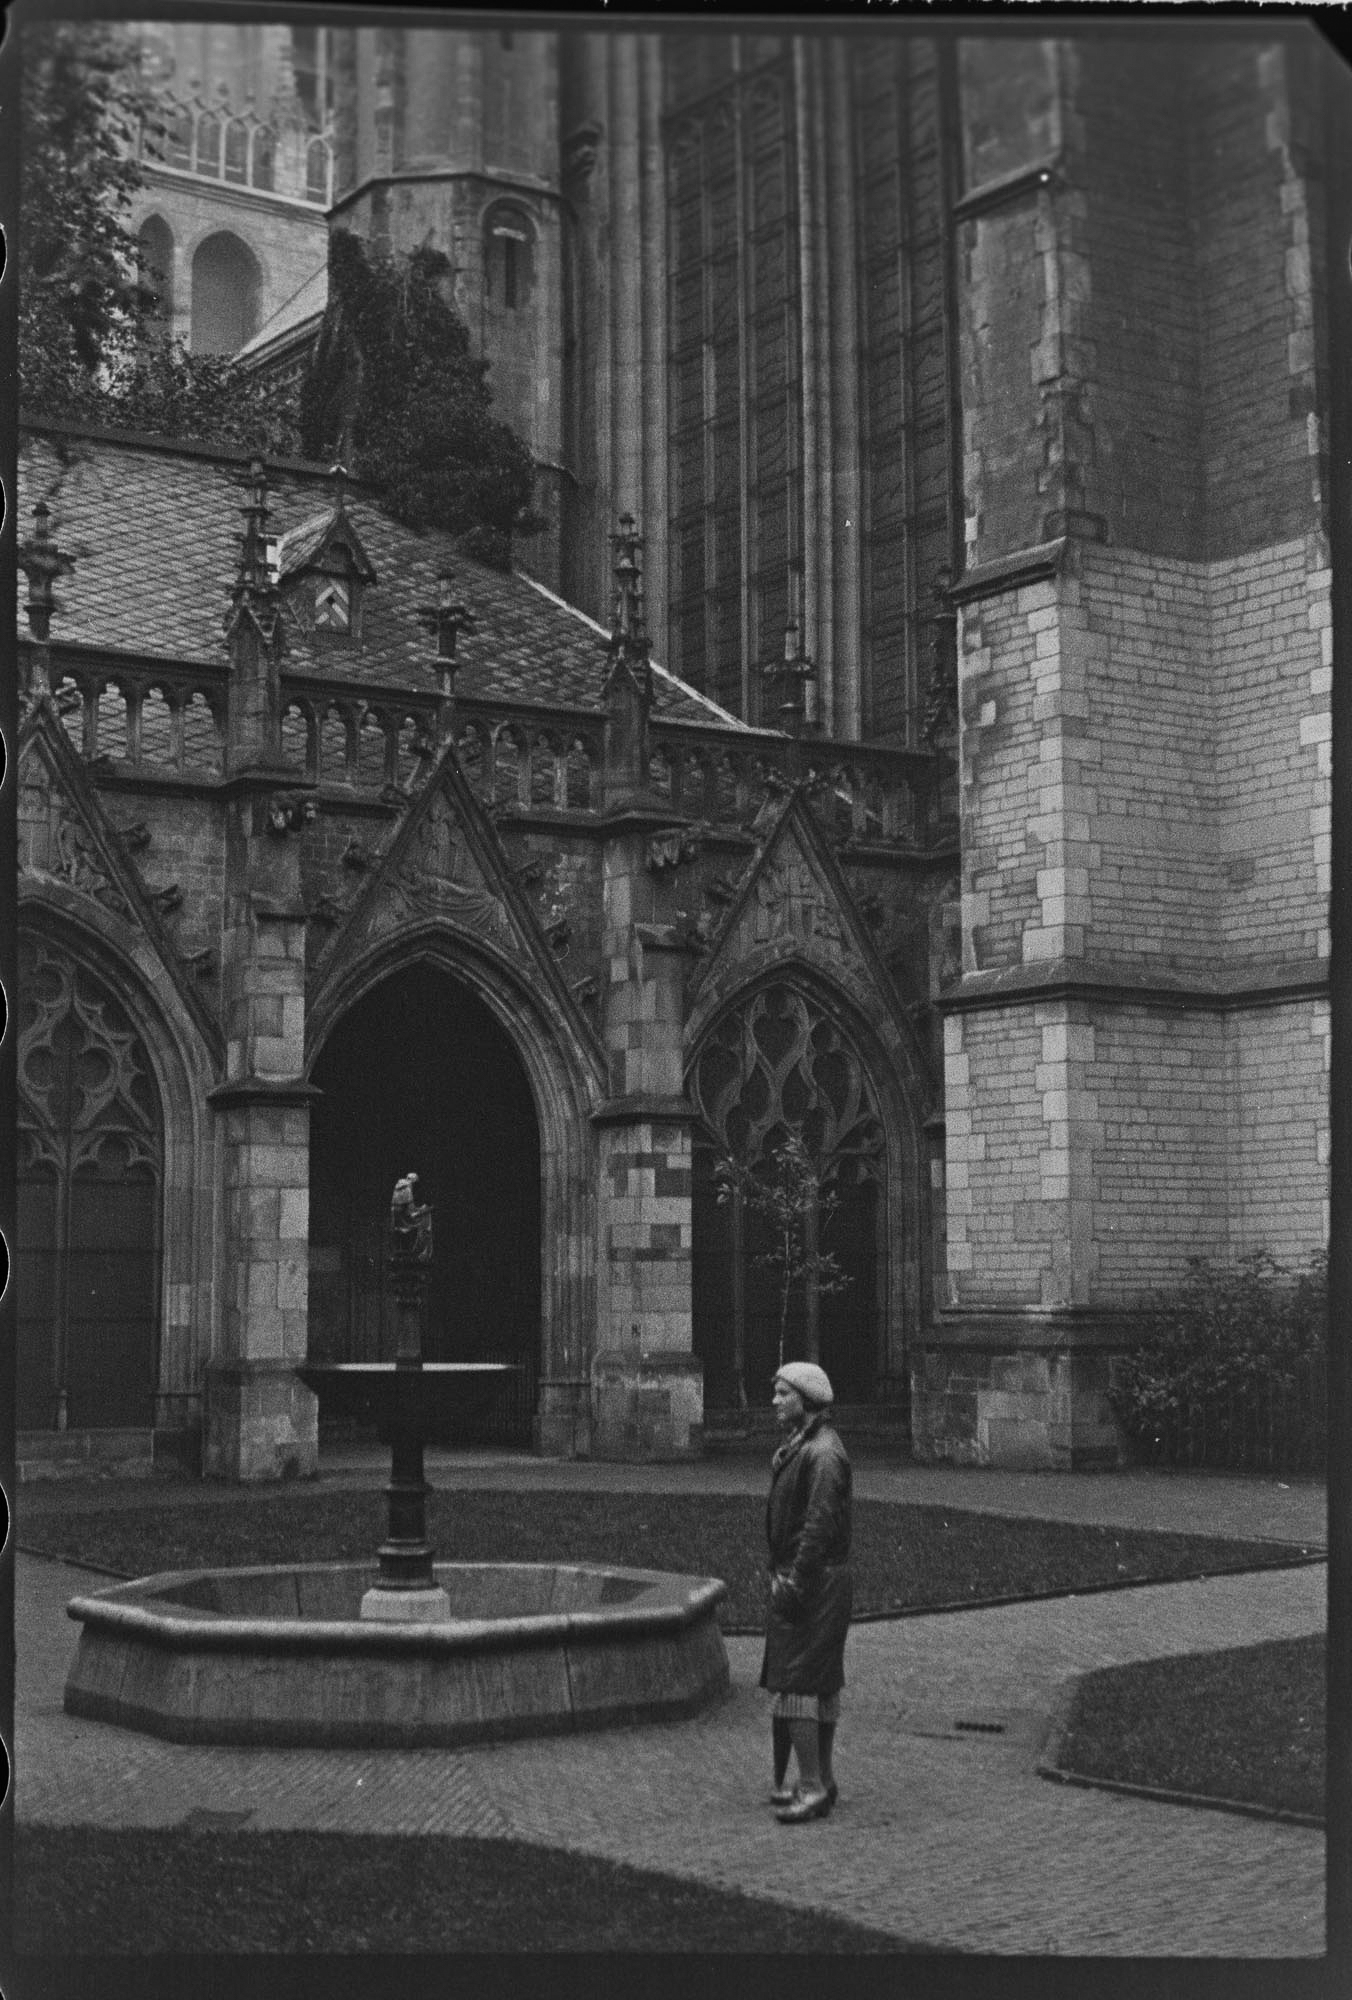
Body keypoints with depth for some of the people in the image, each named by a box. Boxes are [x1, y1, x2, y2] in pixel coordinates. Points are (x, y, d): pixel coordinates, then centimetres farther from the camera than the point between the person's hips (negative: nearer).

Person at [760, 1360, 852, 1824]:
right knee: (821, 1683, 14)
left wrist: (794, 1582, -22)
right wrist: (780, 1574, 16)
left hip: (813, 1582, -11)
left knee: (795, 1684, -10)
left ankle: (811, 1786, -8)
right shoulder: (796, 1447, 16)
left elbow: (818, 1526, -22)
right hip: (795, 1579, 11)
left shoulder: (822, 1454, -17)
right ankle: (822, 1780, 22)